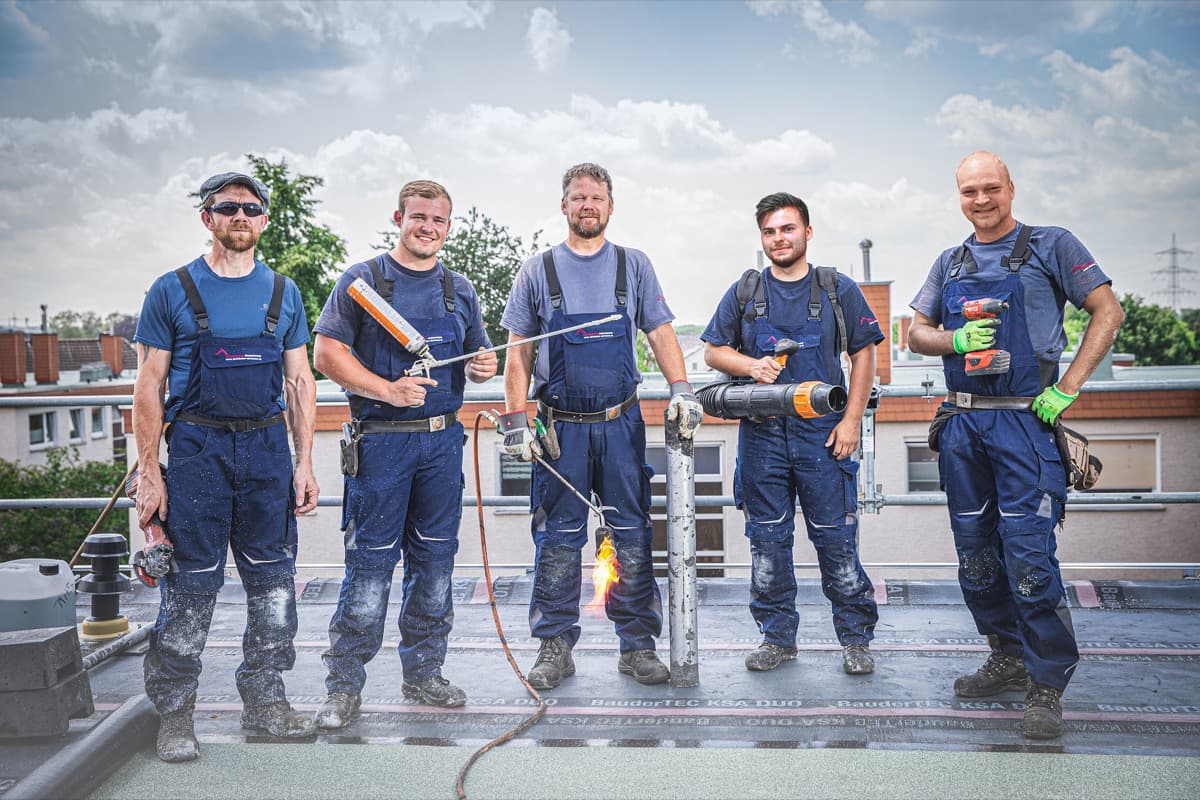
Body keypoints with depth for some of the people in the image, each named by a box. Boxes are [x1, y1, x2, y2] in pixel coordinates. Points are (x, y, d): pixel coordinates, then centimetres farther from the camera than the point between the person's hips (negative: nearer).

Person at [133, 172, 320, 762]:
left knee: (273, 581, 7)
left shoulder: (283, 292, 11)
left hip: (268, 448, 3)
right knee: (190, 584, 0)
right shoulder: (172, 291, 2)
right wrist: (149, 470, -6)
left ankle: (264, 699, 22)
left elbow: (300, 382, 12)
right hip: (197, 448, -3)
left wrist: (304, 463, 5)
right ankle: (173, 710, 14)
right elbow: (149, 386, 0)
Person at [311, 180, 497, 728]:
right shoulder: (363, 280, -1)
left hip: (443, 441, 5)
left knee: (435, 560, 11)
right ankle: (344, 685, 10)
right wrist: (387, 391, -20)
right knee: (370, 563, -2)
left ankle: (423, 673, 25)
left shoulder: (459, 289, 14)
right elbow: (327, 353, -8)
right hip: (380, 441, -5)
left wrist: (484, 367, -5)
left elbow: (477, 357, 20)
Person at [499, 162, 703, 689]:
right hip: (560, 427, -1)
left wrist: (680, 389, -11)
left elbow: (660, 332, 6)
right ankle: (555, 647, 14)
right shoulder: (538, 271, 6)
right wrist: (514, 419, -3)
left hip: (621, 424, 1)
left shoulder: (634, 266, 9)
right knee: (558, 540, 4)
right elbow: (518, 352, 6)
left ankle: (638, 645, 15)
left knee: (632, 537, 4)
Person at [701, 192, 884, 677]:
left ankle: (855, 639, 13)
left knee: (836, 539, 0)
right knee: (768, 541, 7)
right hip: (761, 433, 2)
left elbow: (864, 354, 6)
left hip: (823, 432, -2)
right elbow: (713, 351, 11)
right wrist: (751, 366, -9)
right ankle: (777, 637, 19)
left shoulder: (839, 290, 6)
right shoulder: (744, 292, 10)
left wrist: (852, 419, -3)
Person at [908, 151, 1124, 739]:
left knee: (1028, 554, -9)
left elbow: (1107, 311, -1)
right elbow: (916, 333, 16)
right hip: (962, 425, 5)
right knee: (976, 557, 10)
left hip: (1025, 420, -5)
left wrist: (1067, 389, -10)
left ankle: (1046, 685, 4)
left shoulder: (1051, 246, 1)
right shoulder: (950, 263, 15)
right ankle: (1009, 659, 26)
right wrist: (956, 340, -7)